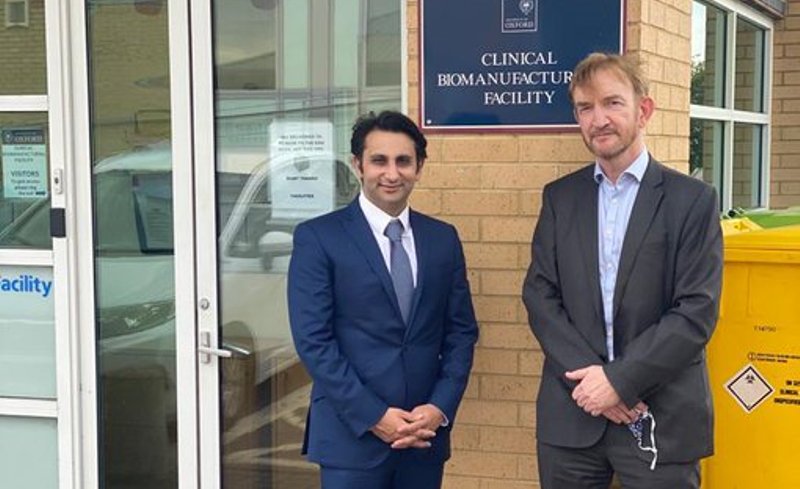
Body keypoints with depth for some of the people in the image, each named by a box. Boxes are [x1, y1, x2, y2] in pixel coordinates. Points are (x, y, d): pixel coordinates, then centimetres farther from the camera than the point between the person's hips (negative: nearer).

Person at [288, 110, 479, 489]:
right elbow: (313, 340, -9)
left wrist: (441, 407, -5)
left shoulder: (443, 238, 9)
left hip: (426, 433, 4)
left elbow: (461, 331, 9)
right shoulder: (318, 238, -4)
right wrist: (373, 416, -14)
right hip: (352, 433, -3)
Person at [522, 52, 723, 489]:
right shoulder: (559, 196, 8)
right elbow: (539, 295, 2)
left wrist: (620, 380, -14)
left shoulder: (692, 200, -2)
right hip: (571, 414, 3)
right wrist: (587, 375, -11)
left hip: (662, 420, -2)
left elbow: (697, 311, -9)